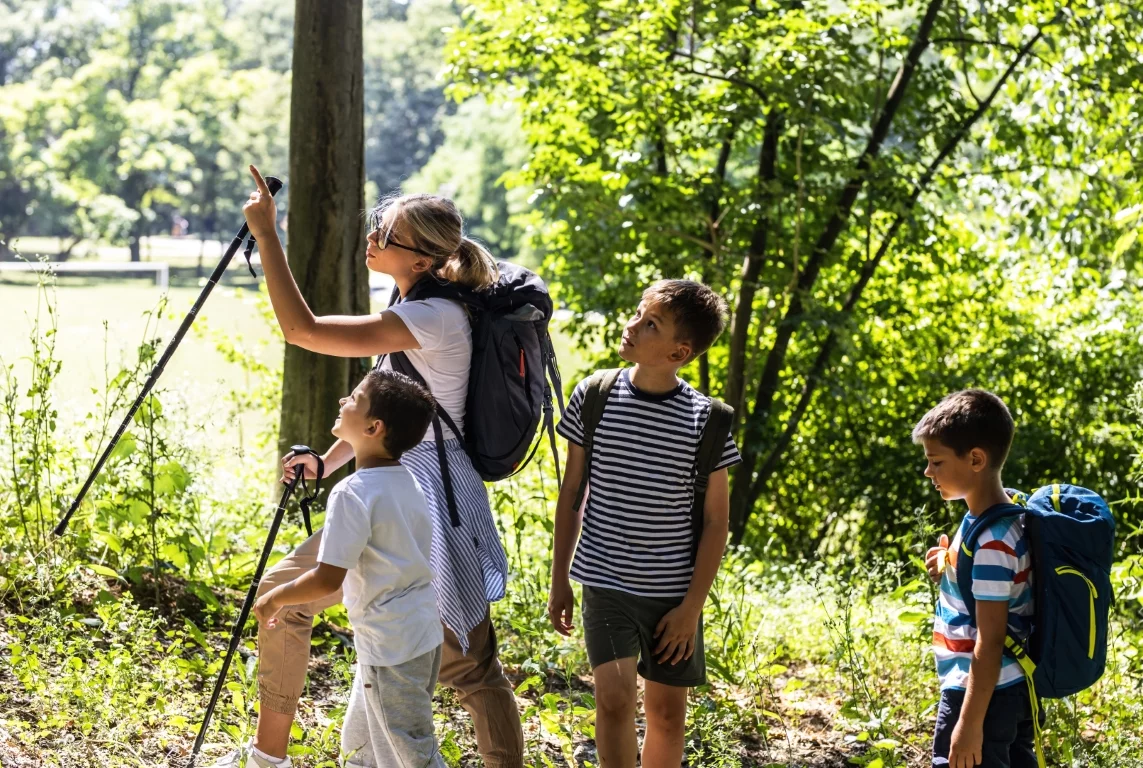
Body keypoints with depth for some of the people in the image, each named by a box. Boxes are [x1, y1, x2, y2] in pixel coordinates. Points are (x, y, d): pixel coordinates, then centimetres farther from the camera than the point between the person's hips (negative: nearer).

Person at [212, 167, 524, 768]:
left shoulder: (438, 318, -23)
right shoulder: (411, 312, 8)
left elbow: (302, 329, -27)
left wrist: (266, 235, -23)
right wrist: (327, 463, 12)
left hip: (430, 496, -10)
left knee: (467, 663, -5)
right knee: (283, 592, 14)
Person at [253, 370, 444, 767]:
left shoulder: (352, 493, -21)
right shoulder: (407, 481, 5)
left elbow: (327, 580, -24)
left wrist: (274, 598, -9)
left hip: (391, 648, -9)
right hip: (422, 635, 9)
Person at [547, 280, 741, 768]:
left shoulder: (705, 421, -8)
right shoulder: (593, 398, -4)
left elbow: (716, 521, -2)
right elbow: (571, 494, 6)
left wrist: (691, 607, -6)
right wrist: (559, 580, 7)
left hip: (674, 592, 0)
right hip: (606, 584, 0)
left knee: (667, 712, 9)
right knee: (615, 696, -15)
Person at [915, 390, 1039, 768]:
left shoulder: (990, 542, -22)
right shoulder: (1008, 511, 7)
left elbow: (990, 639, -23)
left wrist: (970, 723, -22)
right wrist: (950, 567, 3)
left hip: (984, 695, -10)